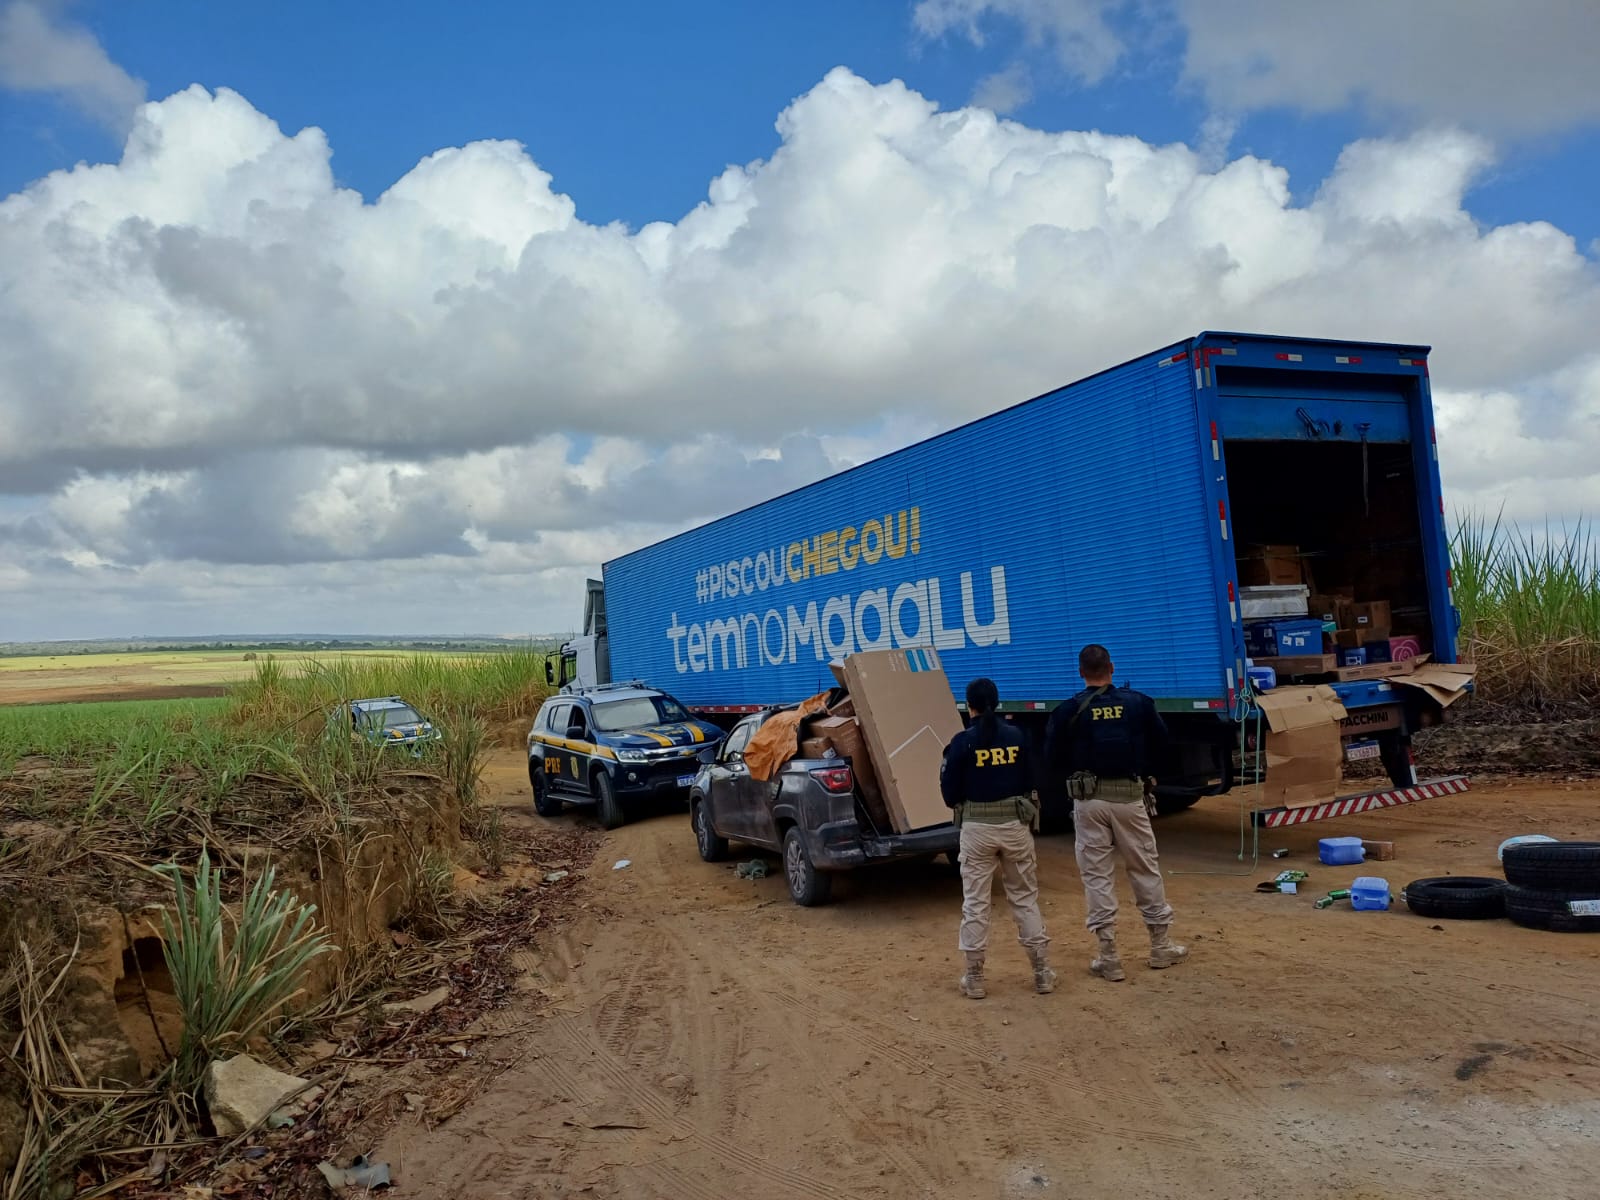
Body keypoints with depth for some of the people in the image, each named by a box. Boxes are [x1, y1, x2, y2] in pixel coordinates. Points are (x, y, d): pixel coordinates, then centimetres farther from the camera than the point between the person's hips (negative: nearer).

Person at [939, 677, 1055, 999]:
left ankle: (974, 978, 11)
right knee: (1025, 898, 13)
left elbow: (950, 794, -7)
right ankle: (1043, 972, 16)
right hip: (1015, 824, 2)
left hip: (977, 828, -2)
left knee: (975, 903, 6)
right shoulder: (1016, 736, -1)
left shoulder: (962, 741, -9)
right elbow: (1030, 783, 6)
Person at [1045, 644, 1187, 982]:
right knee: (1145, 870, 14)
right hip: (1130, 797, 1)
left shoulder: (1068, 711, -7)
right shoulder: (1138, 702, -2)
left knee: (1097, 875, 5)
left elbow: (1054, 756, -2)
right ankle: (1161, 947, 25)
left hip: (1089, 800, -1)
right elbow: (1159, 740, 10)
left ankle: (1109, 959, 7)